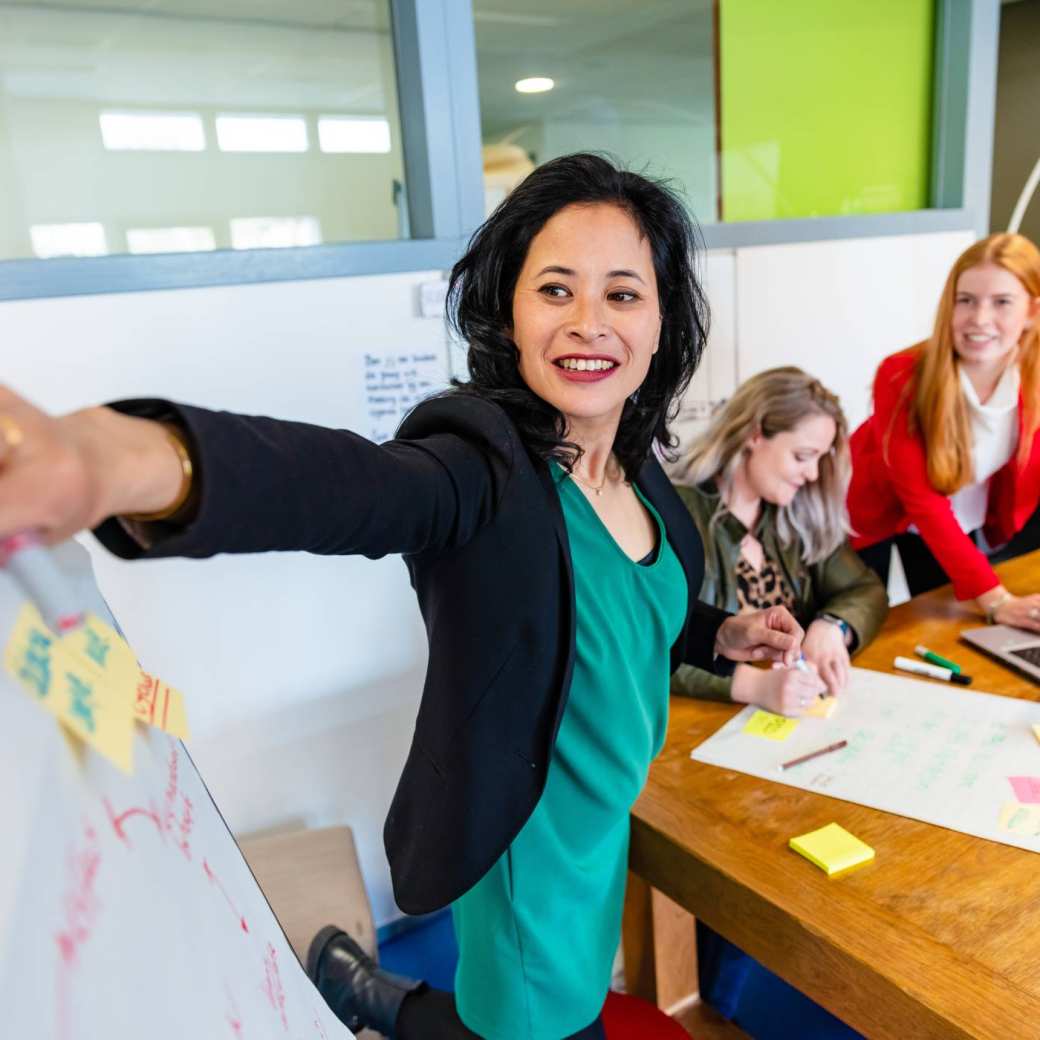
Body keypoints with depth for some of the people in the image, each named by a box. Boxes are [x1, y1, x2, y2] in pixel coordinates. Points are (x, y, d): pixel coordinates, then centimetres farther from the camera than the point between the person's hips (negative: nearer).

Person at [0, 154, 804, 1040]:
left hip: (616, 817, 8)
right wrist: (127, 460, -69)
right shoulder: (484, 458, -27)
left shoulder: (635, 467, -4)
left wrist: (720, 636, -2)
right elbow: (355, 483, -51)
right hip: (525, 840, -7)